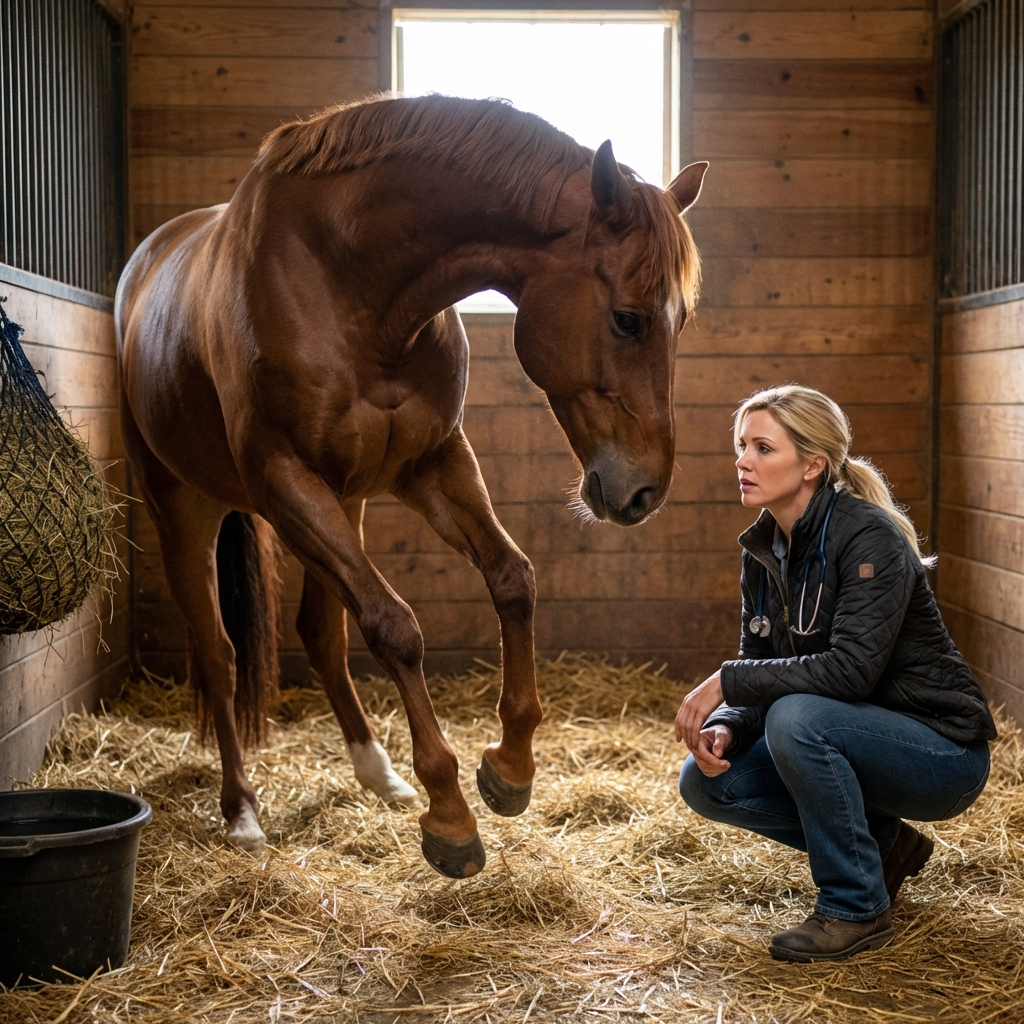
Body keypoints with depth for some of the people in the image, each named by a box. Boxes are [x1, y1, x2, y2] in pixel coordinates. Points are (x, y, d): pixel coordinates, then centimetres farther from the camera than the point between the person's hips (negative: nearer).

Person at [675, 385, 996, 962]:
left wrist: (727, 681, -28)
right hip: (851, 741, 8)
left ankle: (857, 909, -14)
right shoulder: (763, 550, 1)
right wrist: (725, 726, -18)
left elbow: (850, 670, -32)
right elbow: (761, 670, 3)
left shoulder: (871, 538, -22)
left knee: (796, 716, -33)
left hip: (942, 750, -8)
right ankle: (882, 844, 10)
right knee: (706, 782, -6)